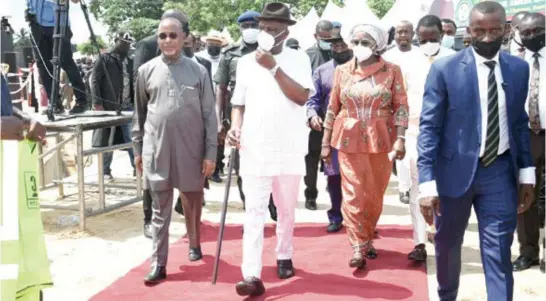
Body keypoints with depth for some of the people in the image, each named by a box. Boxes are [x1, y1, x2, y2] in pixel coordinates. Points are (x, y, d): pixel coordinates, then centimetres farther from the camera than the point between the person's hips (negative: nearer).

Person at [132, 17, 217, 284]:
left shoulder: (198, 71, 0)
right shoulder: (146, 71, 4)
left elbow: (209, 114, 0)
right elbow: (139, 113, 10)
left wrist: (211, 152, -4)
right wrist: (138, 149, 9)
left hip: (191, 149, 0)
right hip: (156, 150, 0)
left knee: (192, 201, 14)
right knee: (160, 209, 4)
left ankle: (194, 244, 36)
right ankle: (158, 264, 8)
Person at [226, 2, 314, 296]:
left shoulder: (298, 59, 0)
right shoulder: (245, 62, 7)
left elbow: (301, 97, -14)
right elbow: (239, 103, 11)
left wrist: (274, 67, -18)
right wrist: (235, 127, -8)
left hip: (289, 149, 0)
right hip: (254, 149, 1)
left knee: (286, 210, 14)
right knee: (254, 212, -5)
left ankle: (284, 256, 34)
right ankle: (252, 275, -7)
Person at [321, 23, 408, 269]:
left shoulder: (391, 71, -1)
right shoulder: (342, 71, 4)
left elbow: (401, 107, -3)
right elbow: (333, 108, 6)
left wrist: (400, 138, -13)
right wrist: (326, 142, 5)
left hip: (381, 140, 0)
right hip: (349, 140, 0)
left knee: (375, 195, 9)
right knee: (354, 194, -3)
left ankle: (367, 239, 29)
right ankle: (358, 247, 3)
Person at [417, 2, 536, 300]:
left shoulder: (519, 68, 3)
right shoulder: (444, 69, -9)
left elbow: (519, 123, 10)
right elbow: (429, 127, -11)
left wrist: (526, 172, 6)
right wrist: (427, 183, -17)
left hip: (500, 172, 1)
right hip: (456, 170, -1)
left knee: (498, 254, 1)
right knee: (447, 245, 17)